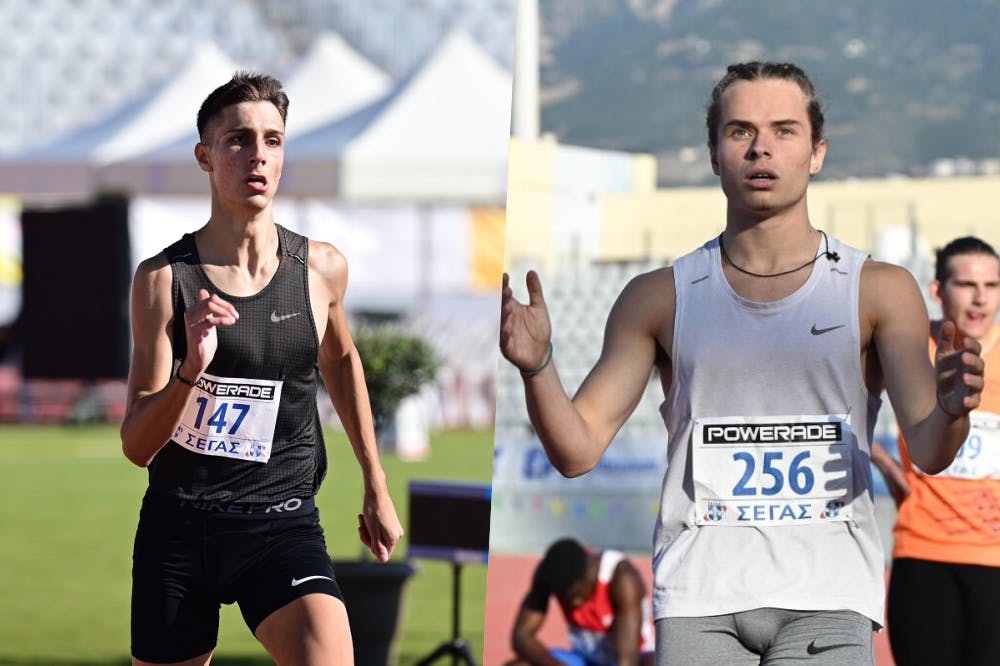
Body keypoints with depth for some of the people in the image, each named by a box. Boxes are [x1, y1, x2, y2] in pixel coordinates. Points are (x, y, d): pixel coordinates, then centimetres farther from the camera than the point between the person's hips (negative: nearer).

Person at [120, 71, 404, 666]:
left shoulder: (321, 269, -1)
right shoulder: (164, 279, -7)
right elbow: (136, 446, -9)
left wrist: (377, 489, 26)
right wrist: (190, 371, -28)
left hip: (282, 526, 0)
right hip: (178, 525, 0)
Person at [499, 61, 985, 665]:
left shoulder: (881, 291, 7)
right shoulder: (658, 298, 10)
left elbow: (927, 452, -3)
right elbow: (578, 450, 7)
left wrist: (950, 411, -26)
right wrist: (537, 367, -12)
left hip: (826, 598, -1)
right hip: (699, 597, 1)